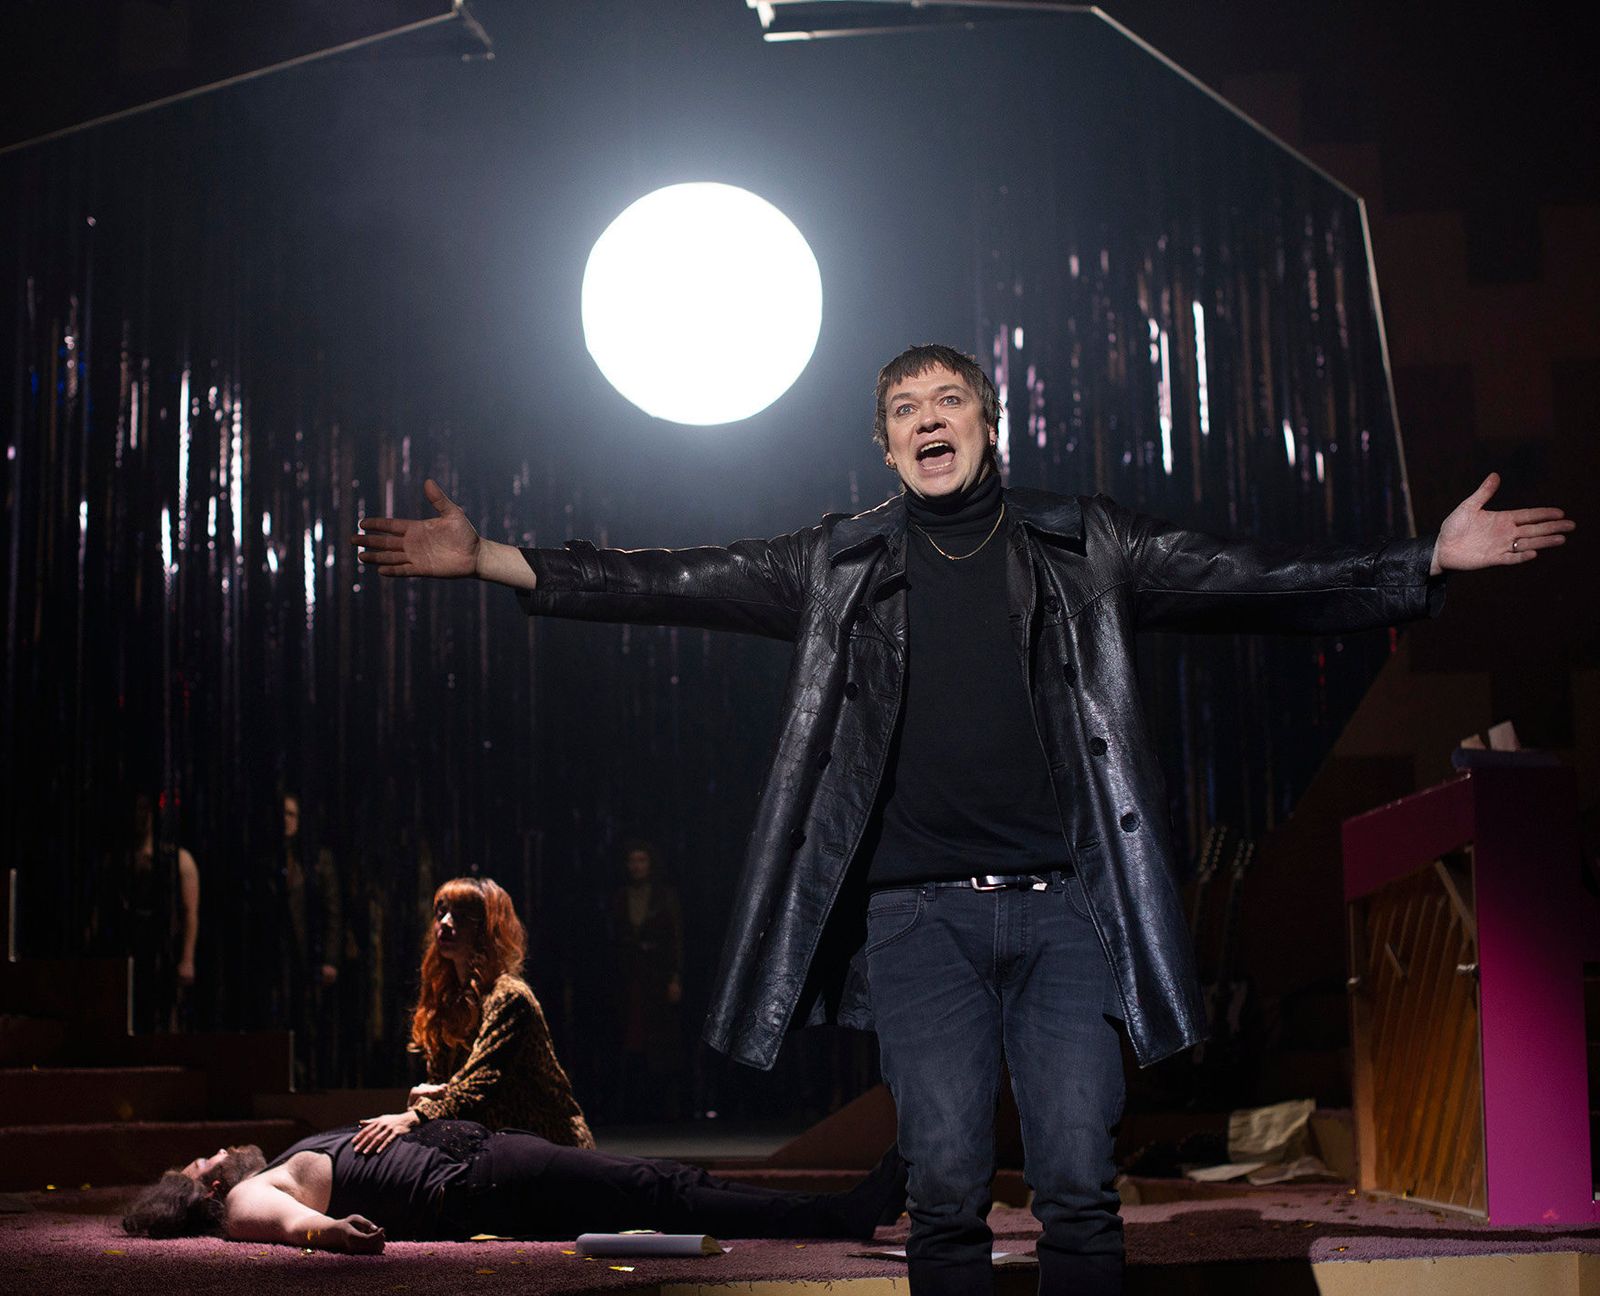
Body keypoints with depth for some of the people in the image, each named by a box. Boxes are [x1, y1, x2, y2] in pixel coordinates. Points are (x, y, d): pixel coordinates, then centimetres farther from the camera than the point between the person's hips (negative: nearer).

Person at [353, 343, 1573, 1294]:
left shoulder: (1085, 545, 9)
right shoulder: (843, 563, 10)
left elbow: (1255, 582, 5)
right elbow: (675, 582, 8)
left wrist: (1436, 557, -3)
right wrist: (489, 558, 1)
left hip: (1062, 904, 0)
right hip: (919, 912, 0)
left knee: (1079, 1183, -3)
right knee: (947, 1186, -2)